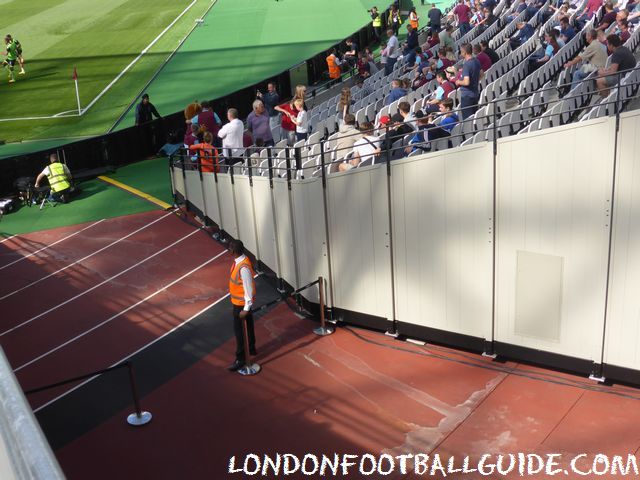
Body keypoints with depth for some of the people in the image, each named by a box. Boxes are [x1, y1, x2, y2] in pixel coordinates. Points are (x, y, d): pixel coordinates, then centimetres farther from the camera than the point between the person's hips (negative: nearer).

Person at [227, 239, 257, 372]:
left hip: (241, 303, -9)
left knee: (239, 329, 1)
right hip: (238, 300, 9)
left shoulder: (244, 267, -32)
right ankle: (251, 348, 42)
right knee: (248, 325, 24)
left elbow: (249, 289, -27)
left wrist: (246, 309, -23)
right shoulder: (239, 260, -3)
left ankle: (240, 359, 13)